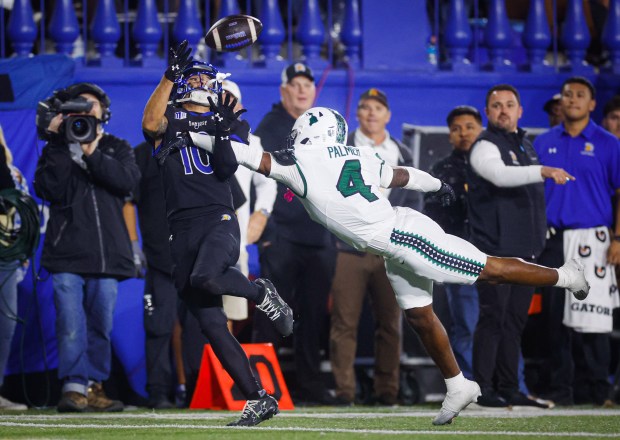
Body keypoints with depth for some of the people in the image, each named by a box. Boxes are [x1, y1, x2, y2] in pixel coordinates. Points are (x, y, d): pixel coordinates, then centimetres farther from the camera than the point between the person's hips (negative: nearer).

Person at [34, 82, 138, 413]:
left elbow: (129, 180, -6)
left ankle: (93, 388, 11)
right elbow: (47, 189, -6)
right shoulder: (56, 151, 12)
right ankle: (74, 387, -15)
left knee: (101, 325, 4)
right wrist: (60, 145, -9)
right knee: (71, 326, -13)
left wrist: (93, 154, -15)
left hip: (107, 254, 2)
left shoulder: (116, 148, 14)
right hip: (67, 252, -2)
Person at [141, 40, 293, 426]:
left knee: (205, 278, -36)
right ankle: (259, 399, 4)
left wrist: (224, 133, -16)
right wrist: (171, 74, -15)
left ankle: (262, 294, -6)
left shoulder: (231, 124, 14)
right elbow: (150, 124, -11)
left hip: (219, 218, -2)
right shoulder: (170, 120, 14)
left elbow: (227, 169, -1)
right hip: (182, 231, 2)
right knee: (213, 327, -2)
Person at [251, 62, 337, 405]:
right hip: (282, 238, -6)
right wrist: (266, 231, -15)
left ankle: (309, 384, 12)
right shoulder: (270, 128, -1)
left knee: (314, 315, 7)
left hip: (319, 239, 6)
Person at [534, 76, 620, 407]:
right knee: (556, 317, 3)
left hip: (591, 239, -3)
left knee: (591, 316, -5)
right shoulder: (544, 143, 12)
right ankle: (560, 389, 8)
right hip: (553, 239, 3)